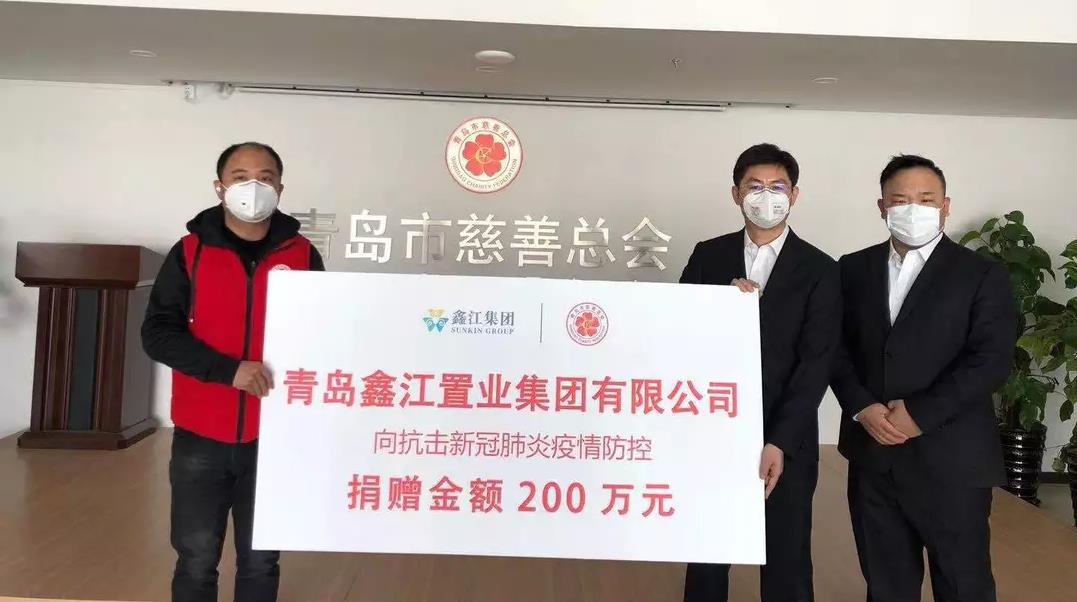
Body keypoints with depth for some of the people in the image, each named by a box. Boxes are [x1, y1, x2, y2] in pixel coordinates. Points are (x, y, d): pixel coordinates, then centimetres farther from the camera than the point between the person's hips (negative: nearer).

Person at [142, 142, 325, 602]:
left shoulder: (302, 255, 1)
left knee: (260, 562, 12)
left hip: (274, 439, 1)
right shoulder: (190, 252, 0)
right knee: (196, 563, 9)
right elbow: (157, 333, -7)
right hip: (201, 438, 0)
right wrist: (230, 368, -19)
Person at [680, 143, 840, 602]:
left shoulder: (819, 269, -3)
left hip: (784, 441, -1)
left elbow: (816, 363, -9)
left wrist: (779, 443, -18)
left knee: (787, 563, 10)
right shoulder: (707, 257, 4)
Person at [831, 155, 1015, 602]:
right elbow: (837, 347, 5)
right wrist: (861, 407, -11)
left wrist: (919, 414, -17)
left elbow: (991, 361, -10)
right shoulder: (853, 269, 9)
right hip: (872, 455, 3)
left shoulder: (983, 275, -2)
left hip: (950, 459, -3)